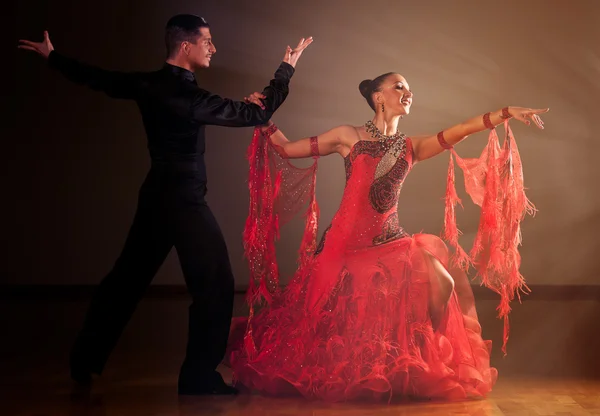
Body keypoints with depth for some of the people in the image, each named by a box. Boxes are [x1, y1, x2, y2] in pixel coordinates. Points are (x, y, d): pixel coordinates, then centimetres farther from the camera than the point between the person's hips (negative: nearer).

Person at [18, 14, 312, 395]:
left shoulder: (146, 84, 0)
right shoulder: (188, 96, -19)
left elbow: (97, 78, 13)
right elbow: (256, 114, -14)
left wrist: (52, 56, 29)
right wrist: (286, 71, -2)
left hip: (156, 197, 8)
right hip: (184, 202, -8)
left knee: (127, 278, 18)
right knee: (215, 286, 0)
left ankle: (85, 360, 29)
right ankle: (199, 377, 5)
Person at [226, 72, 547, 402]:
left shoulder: (411, 147, 8)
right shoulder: (348, 137, 1)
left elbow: (459, 131, -6)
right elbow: (286, 148, 4)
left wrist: (506, 113, -16)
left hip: (389, 239, 3)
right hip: (346, 240, -2)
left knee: (443, 283, -17)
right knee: (321, 315, 1)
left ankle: (430, 361, 3)